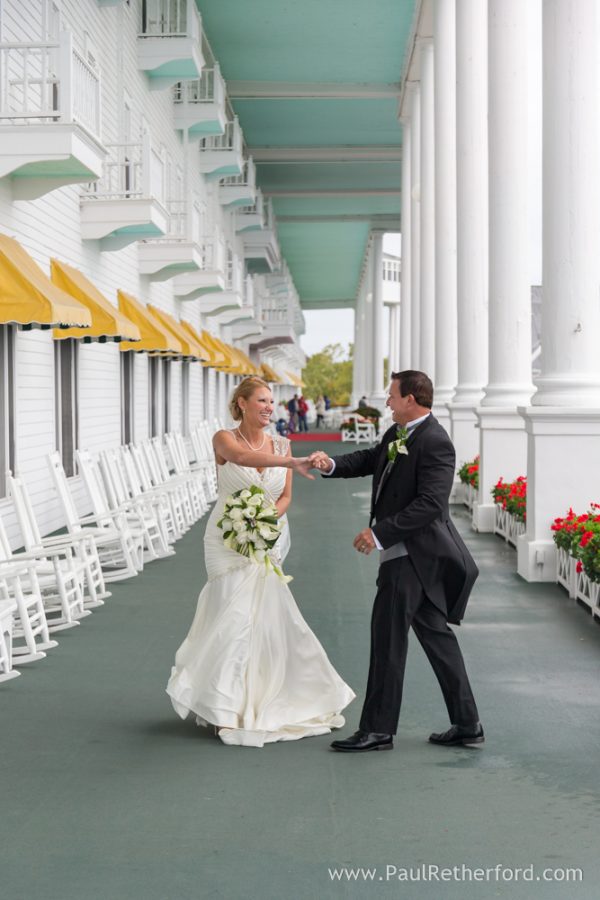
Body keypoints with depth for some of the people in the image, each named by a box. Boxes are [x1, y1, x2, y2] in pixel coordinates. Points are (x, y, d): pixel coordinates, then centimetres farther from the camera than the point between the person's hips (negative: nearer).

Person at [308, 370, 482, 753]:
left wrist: (380, 532, -25)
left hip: (413, 553, -10)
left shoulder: (435, 442, -19)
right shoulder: (397, 434, 11)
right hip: (407, 552, 10)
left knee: (388, 634, -5)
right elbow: (371, 460, 23)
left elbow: (431, 504, -25)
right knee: (435, 633, 13)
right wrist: (331, 464, 3)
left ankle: (378, 729, 3)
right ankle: (467, 724, 20)